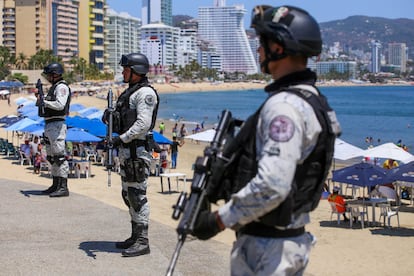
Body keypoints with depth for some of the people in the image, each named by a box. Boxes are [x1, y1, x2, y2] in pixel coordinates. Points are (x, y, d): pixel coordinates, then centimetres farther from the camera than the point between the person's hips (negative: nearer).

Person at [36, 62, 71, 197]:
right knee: (51, 156, 14)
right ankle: (56, 185, 20)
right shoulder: (53, 87, 20)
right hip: (49, 125, 11)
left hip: (57, 125, -11)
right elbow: (48, 104, 24)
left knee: (59, 155, -12)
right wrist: (39, 98, 7)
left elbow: (60, 105, -25)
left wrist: (44, 101, -19)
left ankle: (63, 187, -13)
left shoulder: (62, 87, -11)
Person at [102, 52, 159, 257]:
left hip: (137, 150, -10)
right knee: (128, 194, 15)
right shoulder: (130, 92, 19)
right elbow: (121, 121, 21)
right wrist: (108, 117, 1)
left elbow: (143, 123, -22)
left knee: (137, 194, -9)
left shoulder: (145, 93, -12)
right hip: (126, 150, 10)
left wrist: (123, 138, -25)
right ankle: (136, 237, 24)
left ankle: (142, 242, -6)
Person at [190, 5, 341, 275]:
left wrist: (219, 220, -19)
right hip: (293, 241, 10)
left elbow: (272, 186, -29)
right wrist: (221, 186, 14)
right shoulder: (311, 99, 11)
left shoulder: (284, 106, -21)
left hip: (266, 248, -10)